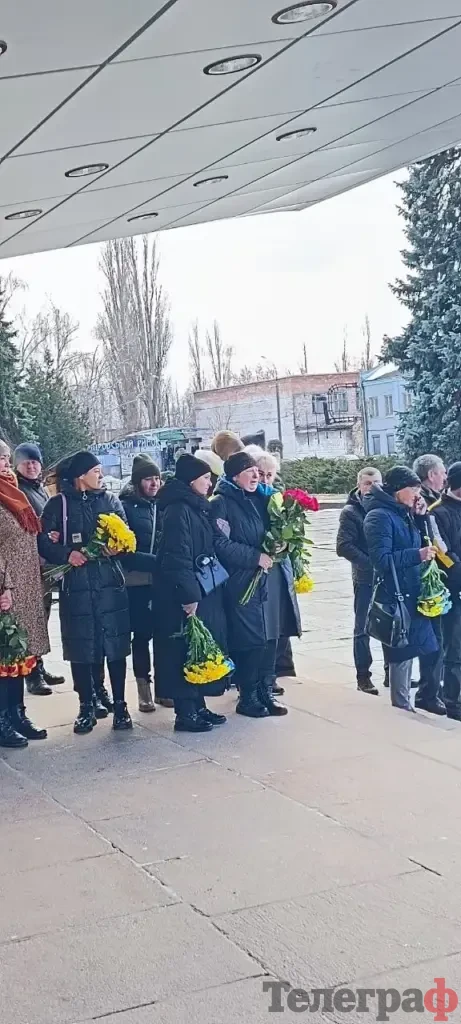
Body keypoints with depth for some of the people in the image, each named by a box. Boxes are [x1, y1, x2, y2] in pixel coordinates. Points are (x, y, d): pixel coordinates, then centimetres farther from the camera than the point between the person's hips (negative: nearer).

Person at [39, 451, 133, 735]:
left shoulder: (111, 500, 10)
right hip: (76, 584, -1)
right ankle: (86, 707, 15)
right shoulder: (59, 504, 4)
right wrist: (66, 554, -18)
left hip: (110, 582, 1)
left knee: (116, 644, 1)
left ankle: (120, 705, 12)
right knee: (80, 647, 2)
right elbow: (44, 541, -2)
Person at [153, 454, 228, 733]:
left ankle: (198, 706, 23)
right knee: (186, 650, -3)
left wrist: (201, 593, 13)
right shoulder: (178, 511, -16)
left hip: (206, 593, 9)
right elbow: (177, 558, -22)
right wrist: (189, 596, -23)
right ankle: (185, 713, 5)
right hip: (187, 596, -9)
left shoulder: (198, 509, 13)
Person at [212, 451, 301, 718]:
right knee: (251, 640, -4)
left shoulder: (263, 498, 14)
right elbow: (222, 544, -15)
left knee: (271, 636, 9)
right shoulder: (222, 503, -7)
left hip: (274, 577, 7)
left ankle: (266, 691, 20)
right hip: (244, 581, -7)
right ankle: (248, 696, 9)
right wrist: (256, 557, -17)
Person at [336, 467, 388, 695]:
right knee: (363, 629, 3)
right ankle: (363, 676, 11)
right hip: (366, 579, -4)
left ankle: (392, 671, 22)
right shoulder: (351, 511, -3)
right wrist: (371, 564, -19)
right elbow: (344, 546, -11)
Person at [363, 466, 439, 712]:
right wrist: (417, 554, -22)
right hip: (395, 596, -8)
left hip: (412, 594, 9)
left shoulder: (403, 514, 13)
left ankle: (403, 702, 22)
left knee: (407, 650, 13)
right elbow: (381, 560, -20)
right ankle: (402, 705, 6)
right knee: (402, 651, -3)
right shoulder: (379, 516, -13)